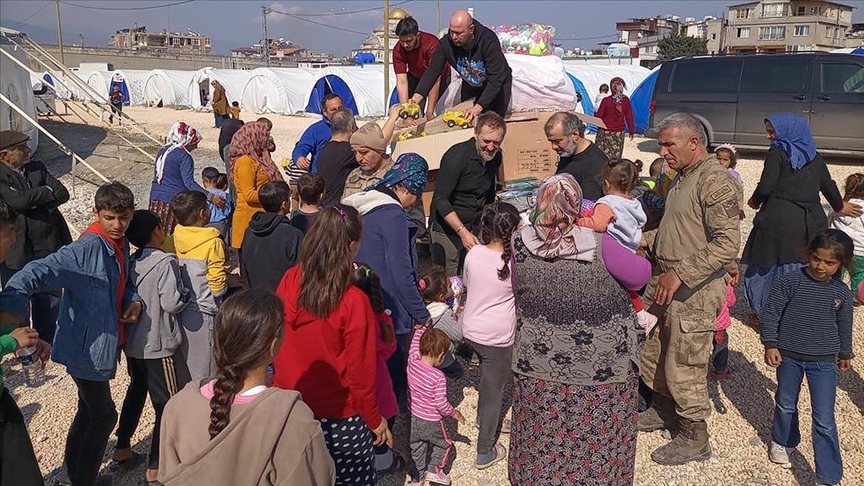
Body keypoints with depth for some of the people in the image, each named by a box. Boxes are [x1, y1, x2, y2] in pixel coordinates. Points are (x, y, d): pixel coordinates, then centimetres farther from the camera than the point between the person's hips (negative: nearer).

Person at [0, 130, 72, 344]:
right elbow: (20, 200, -26)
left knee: (51, 299, 17)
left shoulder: (37, 168, 5)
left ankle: (47, 341, 35)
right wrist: (48, 192, -12)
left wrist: (38, 201, -19)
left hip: (48, 248, 5)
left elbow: (63, 194, -2)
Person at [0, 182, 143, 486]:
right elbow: (38, 272, -36)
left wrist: (134, 301, -2)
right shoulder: (87, 249, -24)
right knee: (104, 416, 3)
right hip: (87, 347, -9)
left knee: (89, 412, 22)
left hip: (102, 344, 9)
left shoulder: (120, 245, 4)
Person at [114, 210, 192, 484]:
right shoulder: (165, 262, -18)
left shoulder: (132, 262, 3)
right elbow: (172, 303, -22)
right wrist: (184, 291, -4)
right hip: (159, 344, -8)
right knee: (169, 403, 2)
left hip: (134, 342, 8)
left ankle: (122, 447, 36)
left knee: (136, 391, 26)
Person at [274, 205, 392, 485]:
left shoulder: (289, 281, -11)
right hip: (339, 419, -4)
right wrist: (375, 420, -1)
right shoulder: (354, 302, -25)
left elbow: (277, 342, 2)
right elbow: (360, 373, -17)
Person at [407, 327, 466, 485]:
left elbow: (416, 342, 3)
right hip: (431, 422, -5)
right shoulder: (438, 377, -28)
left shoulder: (412, 361, -16)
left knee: (417, 448, 25)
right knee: (444, 444, 24)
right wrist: (454, 413, -6)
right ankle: (434, 469, 22)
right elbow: (441, 403, -22)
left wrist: (422, 328, 14)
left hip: (413, 417, 5)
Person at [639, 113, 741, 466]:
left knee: (684, 368, 2)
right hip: (665, 282, 9)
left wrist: (679, 273, -29)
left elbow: (727, 244, -25)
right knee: (651, 354, 20)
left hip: (694, 290, -9)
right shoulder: (685, 177, 11)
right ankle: (663, 410, 42)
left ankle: (694, 439, 21)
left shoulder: (716, 181, -19)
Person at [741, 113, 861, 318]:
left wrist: (754, 201, 6)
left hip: (778, 220, -6)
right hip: (810, 223, 6)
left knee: (766, 266, 7)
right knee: (805, 270, 13)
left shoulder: (778, 152, -7)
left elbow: (766, 187, -15)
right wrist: (840, 206, 38)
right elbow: (828, 185, 21)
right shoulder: (814, 156, 12)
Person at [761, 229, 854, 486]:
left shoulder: (842, 293, -2)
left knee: (824, 421, -1)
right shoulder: (789, 282, -12)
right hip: (789, 356, 0)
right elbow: (770, 313, -9)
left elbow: (844, 326, 13)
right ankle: (781, 441, 48)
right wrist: (770, 345, -15)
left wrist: (845, 354, 22)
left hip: (824, 361, 1)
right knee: (785, 405, 20)